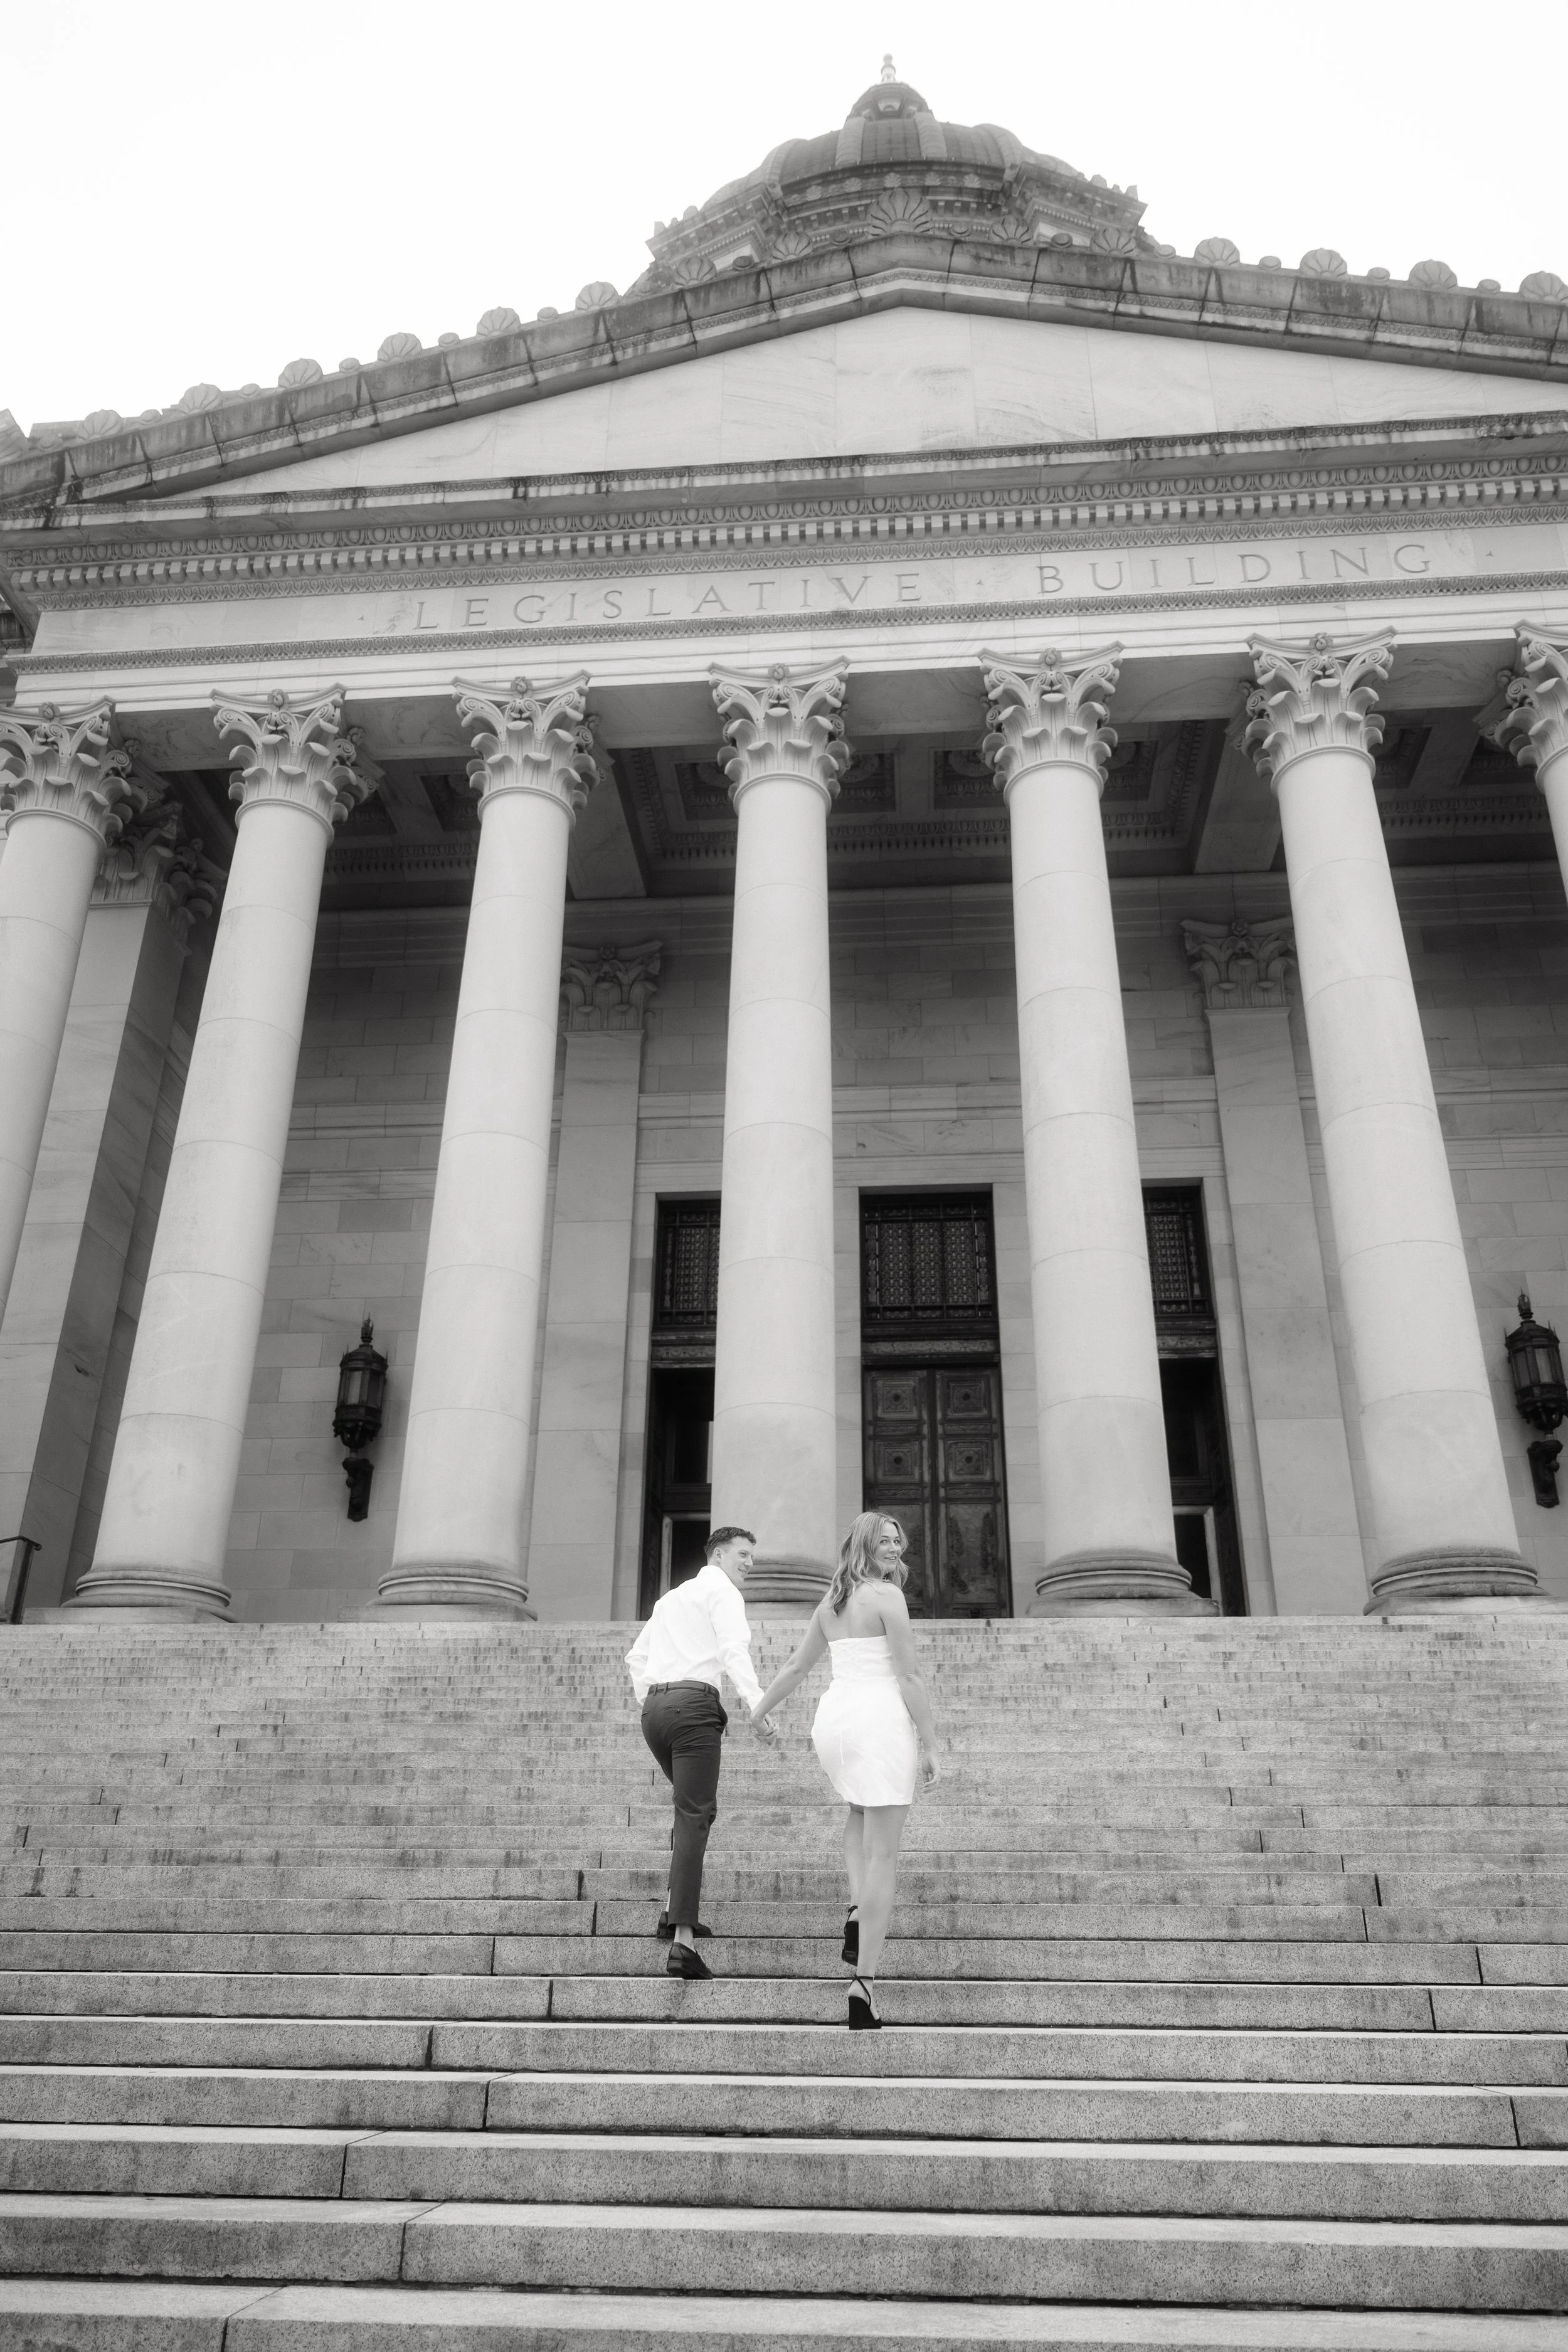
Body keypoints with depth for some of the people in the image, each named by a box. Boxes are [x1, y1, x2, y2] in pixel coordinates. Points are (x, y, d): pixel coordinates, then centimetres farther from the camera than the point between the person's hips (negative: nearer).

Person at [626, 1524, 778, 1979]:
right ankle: (683, 1940, -18)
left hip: (655, 1706, 8)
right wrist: (759, 1708, -24)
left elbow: (636, 1657, 29)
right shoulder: (721, 1591, 2)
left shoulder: (672, 1597, 28)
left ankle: (675, 1911, 20)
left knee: (696, 1806, 23)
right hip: (693, 1702, -8)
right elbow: (734, 1652, -15)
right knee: (695, 1816, -11)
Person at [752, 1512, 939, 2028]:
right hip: (882, 1720, -7)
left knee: (860, 1811, 34)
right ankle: (864, 1978, -4)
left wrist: (760, 1711, 37)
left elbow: (796, 1666, 23)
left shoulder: (831, 1603, 15)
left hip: (832, 1719, 7)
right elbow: (909, 1677, -10)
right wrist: (930, 1746, -7)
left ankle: (858, 1911, 12)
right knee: (883, 1853, 0)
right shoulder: (887, 1595, -6)